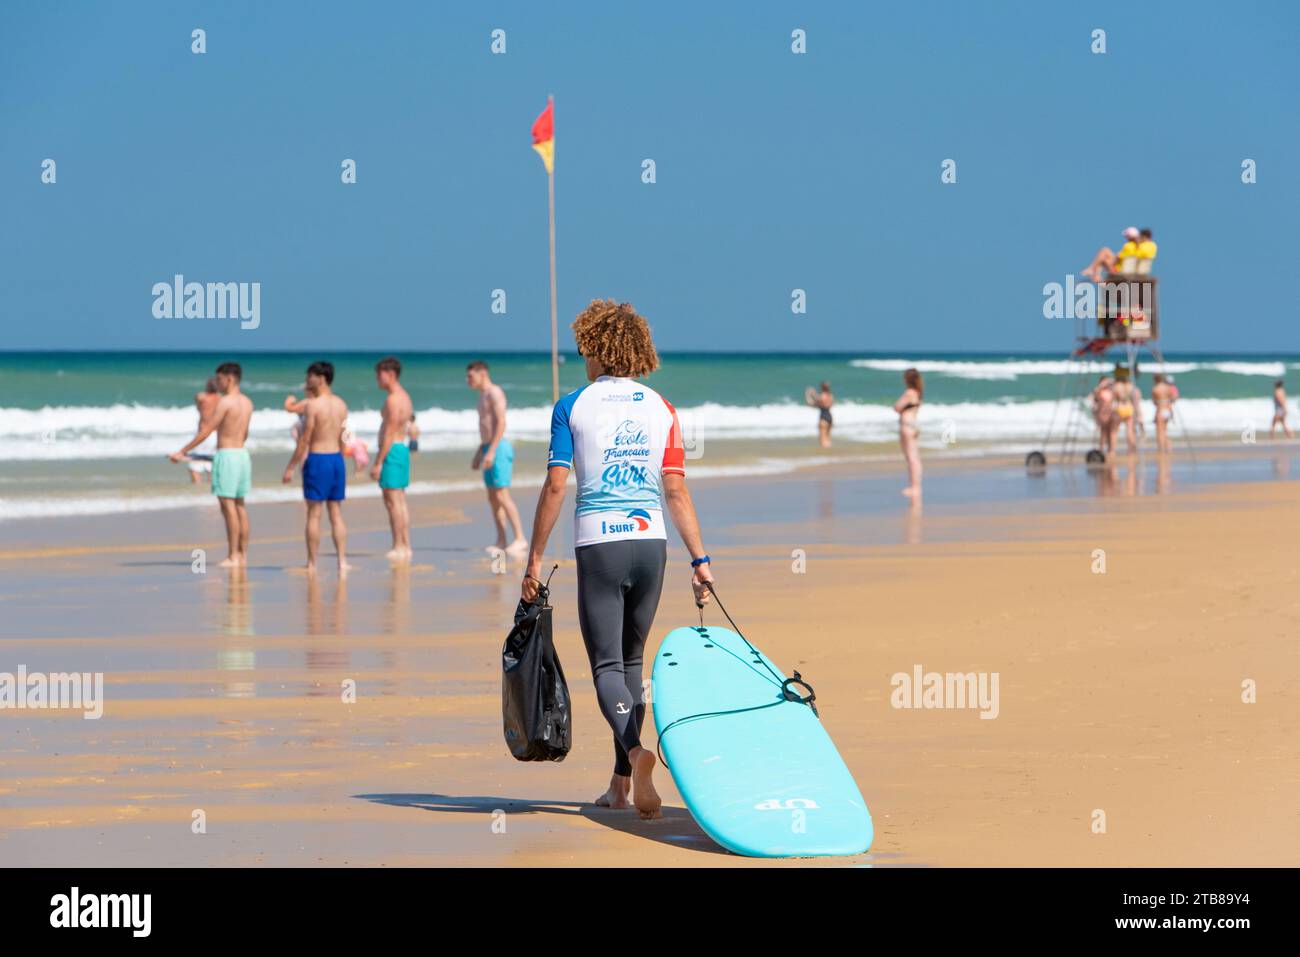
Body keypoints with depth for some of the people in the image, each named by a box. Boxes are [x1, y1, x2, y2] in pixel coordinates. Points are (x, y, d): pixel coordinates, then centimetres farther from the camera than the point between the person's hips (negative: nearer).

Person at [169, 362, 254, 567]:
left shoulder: (224, 402, -13)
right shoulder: (247, 402, 11)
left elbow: (205, 431, -14)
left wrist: (182, 452, -10)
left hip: (226, 455, -8)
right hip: (242, 454, 8)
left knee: (228, 505, -7)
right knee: (239, 505, 11)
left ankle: (233, 556, -8)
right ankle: (243, 555, 12)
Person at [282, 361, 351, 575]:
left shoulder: (312, 405, -12)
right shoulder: (341, 405, 7)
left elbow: (304, 440, -12)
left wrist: (290, 467, -6)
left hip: (317, 460, -6)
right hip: (337, 458, 6)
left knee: (314, 514, 1)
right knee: (336, 513, 9)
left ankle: (312, 564, 4)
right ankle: (342, 561, 4)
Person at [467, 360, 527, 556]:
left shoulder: (495, 393, -11)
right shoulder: (483, 395, 19)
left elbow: (501, 423, -20)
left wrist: (491, 451, -25)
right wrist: (479, 453, 25)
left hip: (499, 448, -10)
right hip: (488, 448, 10)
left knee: (502, 496, -14)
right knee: (492, 498, 6)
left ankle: (520, 538, -14)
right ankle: (501, 541, 7)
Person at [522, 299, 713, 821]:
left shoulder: (572, 406, -2)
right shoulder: (660, 408, 6)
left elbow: (555, 487, -5)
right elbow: (676, 489, 2)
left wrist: (534, 559, 0)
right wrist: (700, 560, 3)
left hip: (598, 544, -3)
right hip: (651, 542, 3)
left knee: (607, 664, -2)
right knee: (631, 660, 15)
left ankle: (635, 750, -30)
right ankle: (621, 782, 18)